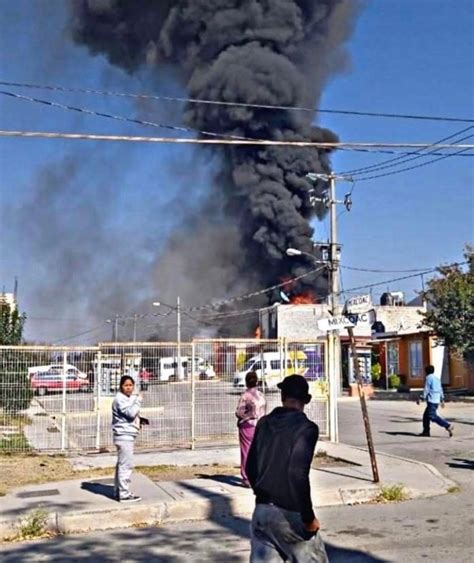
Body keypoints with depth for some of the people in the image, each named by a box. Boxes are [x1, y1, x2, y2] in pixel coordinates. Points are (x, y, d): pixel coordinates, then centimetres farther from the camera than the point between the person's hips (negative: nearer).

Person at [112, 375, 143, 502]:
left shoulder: (130, 398, 16)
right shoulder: (120, 399, -15)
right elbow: (131, 413, -26)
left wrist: (139, 420, 7)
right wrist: (138, 400, -16)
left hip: (127, 436, 11)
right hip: (124, 436, -11)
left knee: (121, 464, 16)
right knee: (126, 465, -10)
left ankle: (119, 491, 25)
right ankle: (124, 494, -7)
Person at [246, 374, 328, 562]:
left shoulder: (264, 423, 6)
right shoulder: (306, 428, -13)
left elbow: (250, 467, 12)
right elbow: (298, 474, -23)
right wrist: (308, 517, -15)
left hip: (262, 510, 5)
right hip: (290, 513, -5)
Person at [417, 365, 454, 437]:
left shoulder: (429, 378, -7)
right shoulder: (437, 378, 18)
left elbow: (426, 390, -13)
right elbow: (440, 390, 21)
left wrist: (421, 398, -11)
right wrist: (442, 400, 26)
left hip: (431, 401, -9)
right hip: (437, 400, 9)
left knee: (432, 416, -15)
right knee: (426, 415, 15)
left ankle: (448, 426, -24)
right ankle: (426, 431, 13)